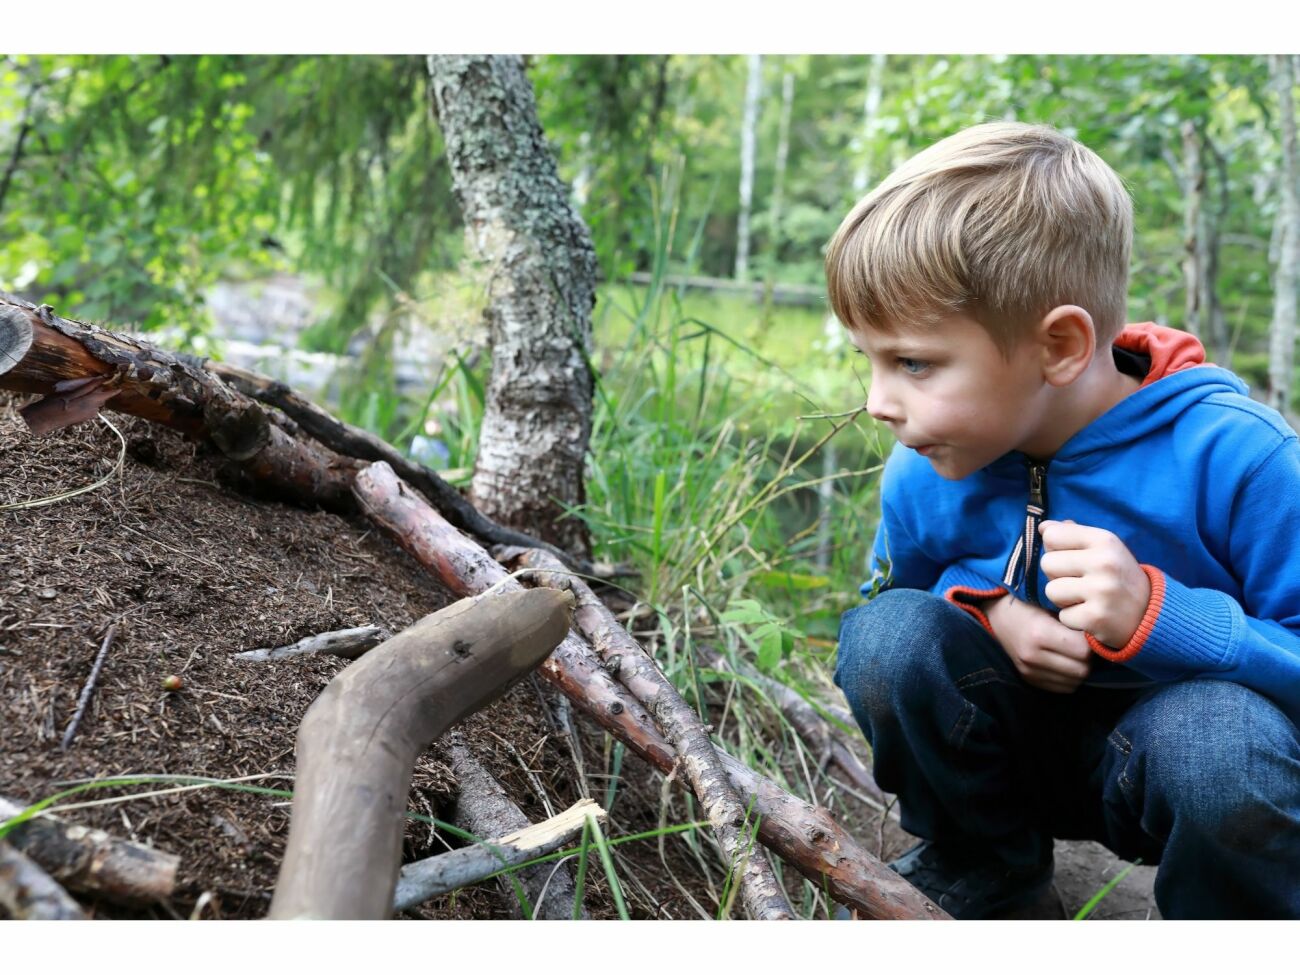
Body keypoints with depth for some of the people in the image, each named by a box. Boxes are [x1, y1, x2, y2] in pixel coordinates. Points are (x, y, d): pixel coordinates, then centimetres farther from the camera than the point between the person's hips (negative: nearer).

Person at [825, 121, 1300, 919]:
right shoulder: (922, 475, -12)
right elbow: (893, 590, 6)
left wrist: (1156, 617, -39)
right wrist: (984, 610, -16)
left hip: (1181, 744, -3)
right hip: (1029, 743, 4)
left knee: (1223, 732, -37)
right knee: (886, 636, -21)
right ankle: (981, 860, 5)